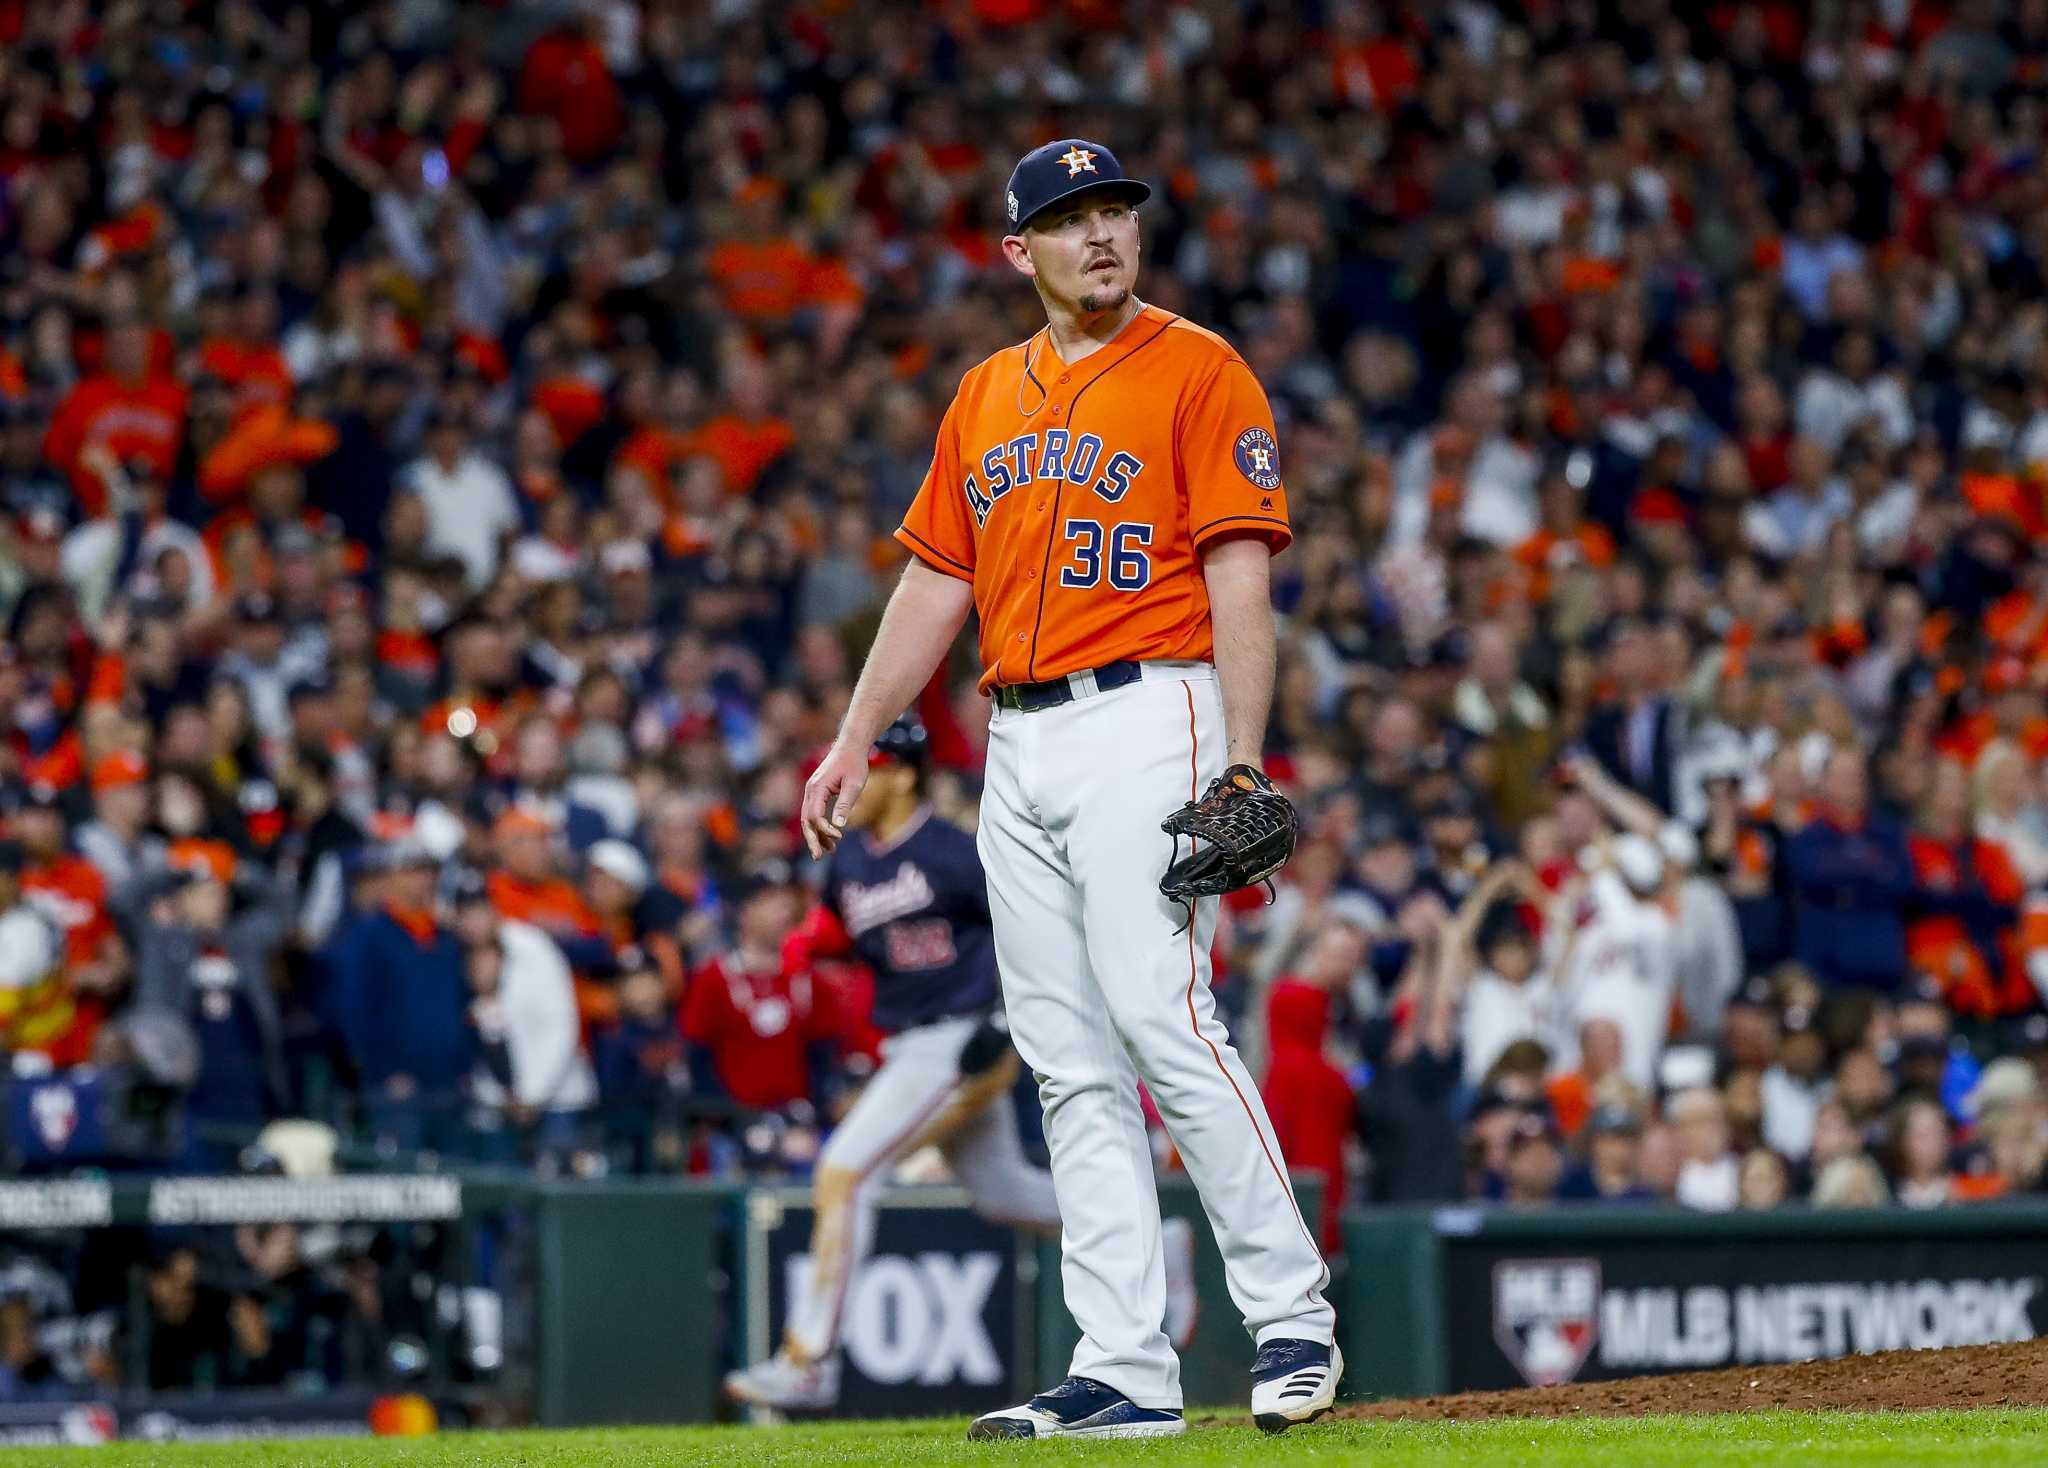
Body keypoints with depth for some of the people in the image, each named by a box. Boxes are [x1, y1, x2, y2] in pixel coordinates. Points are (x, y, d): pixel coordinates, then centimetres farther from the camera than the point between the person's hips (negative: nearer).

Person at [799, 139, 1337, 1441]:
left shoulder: (1198, 371, -1)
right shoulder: (987, 396, 18)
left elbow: (1240, 577, -8)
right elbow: (936, 581, 23)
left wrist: (1241, 765, -17)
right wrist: (858, 738, 16)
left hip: (1145, 721, -7)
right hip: (1017, 743, 7)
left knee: (1163, 1017, -17)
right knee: (1071, 1065, 2)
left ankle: (1294, 1314, -8)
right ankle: (1126, 1372, 2)